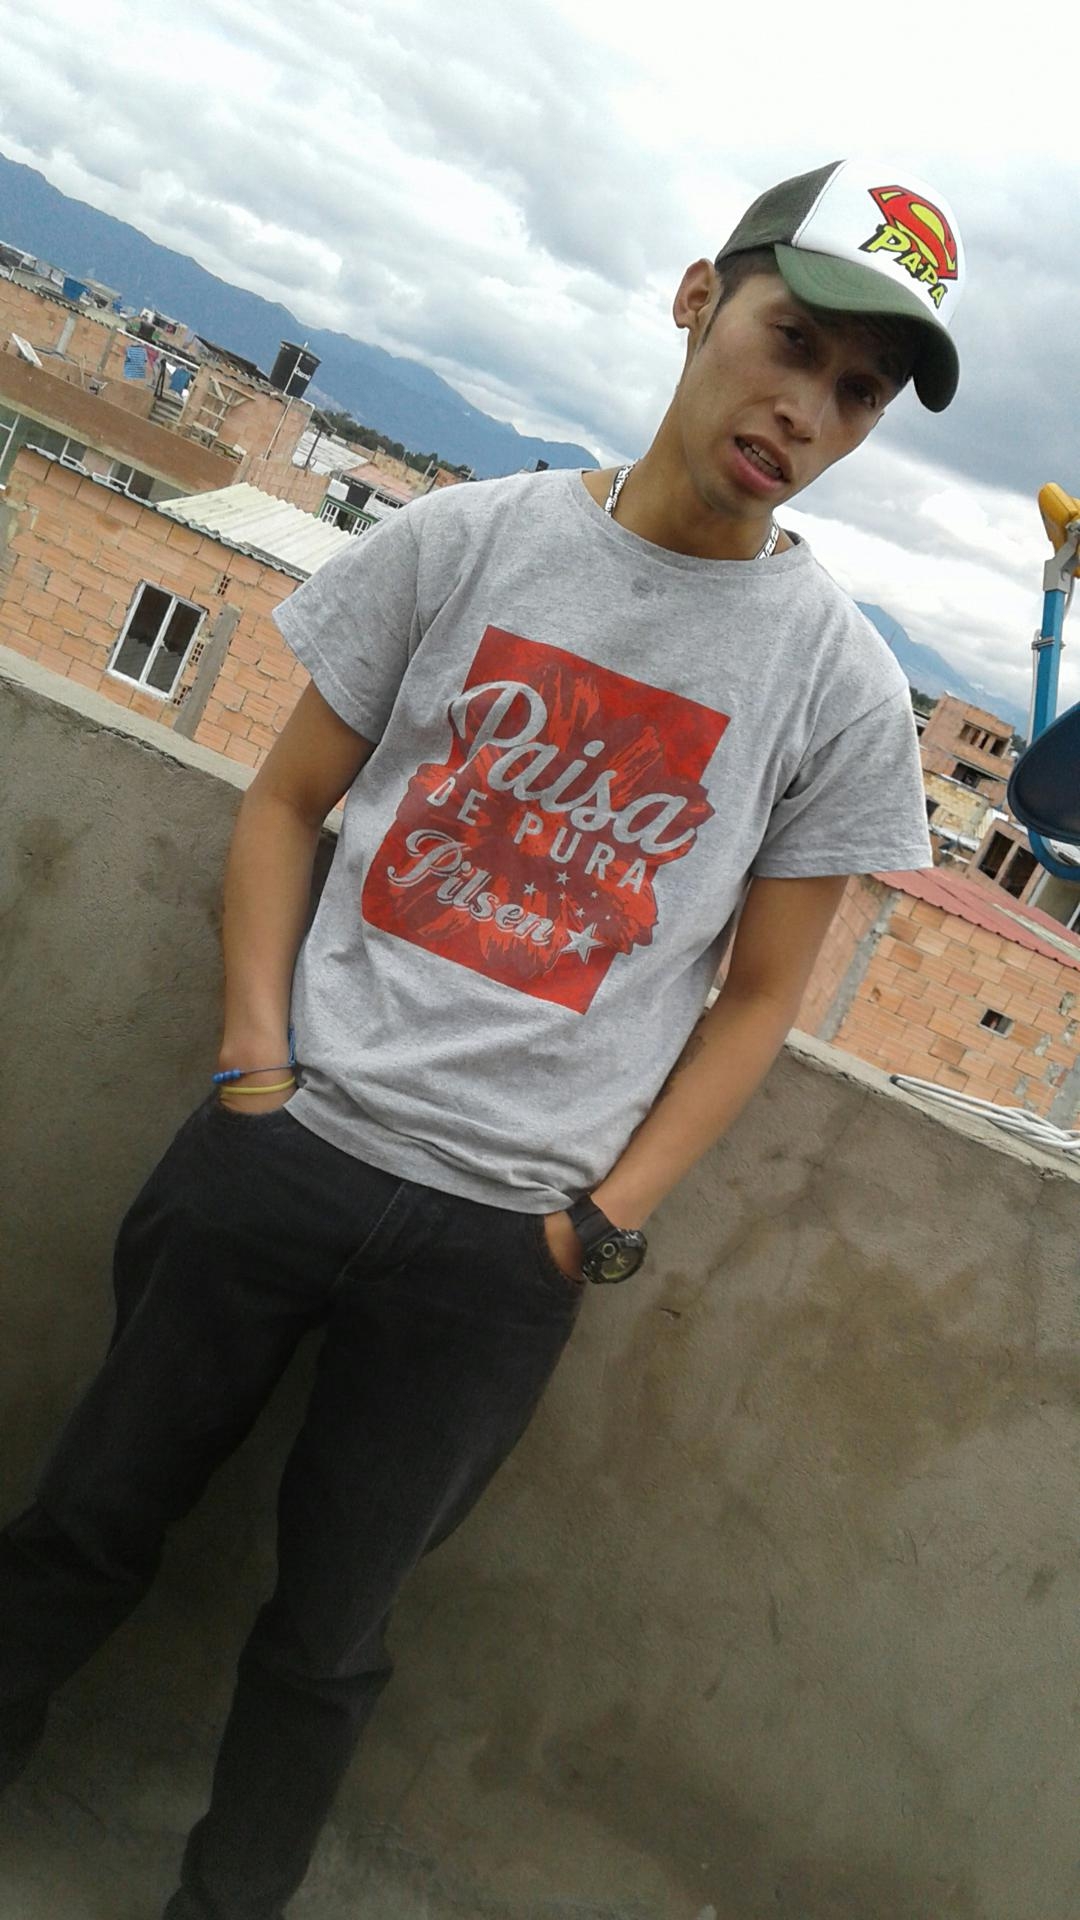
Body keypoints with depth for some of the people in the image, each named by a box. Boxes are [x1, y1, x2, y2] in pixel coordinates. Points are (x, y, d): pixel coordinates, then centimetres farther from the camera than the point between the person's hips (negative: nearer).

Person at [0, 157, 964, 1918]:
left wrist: (600, 1227, -5)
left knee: (325, 1635, 14)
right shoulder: (467, 539, 1)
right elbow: (286, 800, 7)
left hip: (498, 1243, -1)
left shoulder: (839, 683, -2)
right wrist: (256, 1058, -4)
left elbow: (761, 991, 3)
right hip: (278, 1149, 2)